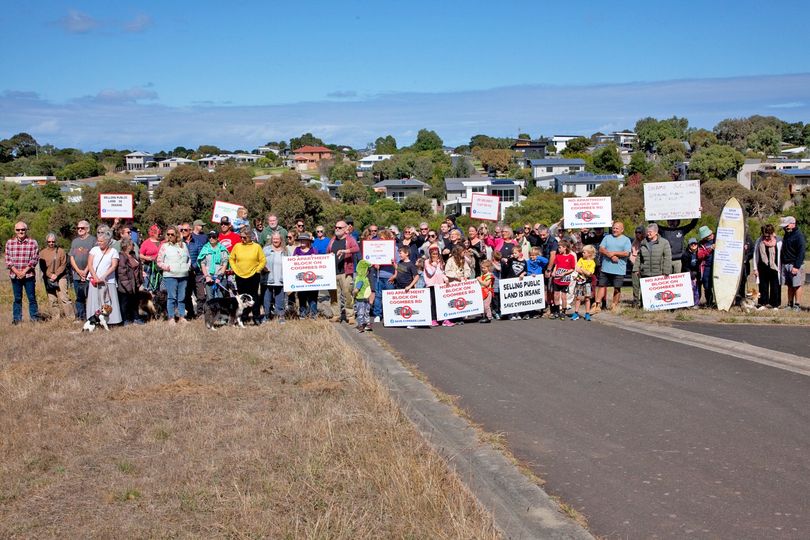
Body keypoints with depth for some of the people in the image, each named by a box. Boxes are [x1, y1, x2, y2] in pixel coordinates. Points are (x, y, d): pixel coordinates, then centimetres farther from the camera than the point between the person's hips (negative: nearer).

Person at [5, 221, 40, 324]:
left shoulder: (33, 242, -1)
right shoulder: (10, 242, 5)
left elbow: (35, 259, -4)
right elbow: (8, 259, 4)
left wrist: (24, 271, -11)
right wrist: (16, 271, -8)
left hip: (29, 275, -2)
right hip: (15, 275, 2)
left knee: (32, 297, 0)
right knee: (17, 298, 8)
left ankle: (34, 318, 7)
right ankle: (17, 319, 14)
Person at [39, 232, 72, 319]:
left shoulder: (61, 251, 4)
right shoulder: (42, 253, 9)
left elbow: (63, 265, -1)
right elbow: (43, 266, 2)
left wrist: (56, 274, -12)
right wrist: (50, 275, -11)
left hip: (61, 277, -2)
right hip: (48, 279, 2)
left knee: (63, 297, -9)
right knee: (52, 300, 2)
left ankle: (68, 316, -7)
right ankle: (56, 317, 6)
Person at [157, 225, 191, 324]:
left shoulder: (183, 245, 14)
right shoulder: (164, 246, 4)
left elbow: (188, 258, 23)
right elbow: (159, 261, 4)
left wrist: (188, 265, 7)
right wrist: (167, 267, -9)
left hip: (183, 275, 3)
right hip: (170, 276, -3)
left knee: (182, 297, 6)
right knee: (171, 297, -5)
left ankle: (181, 316, 13)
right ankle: (171, 318, 0)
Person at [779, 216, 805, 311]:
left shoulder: (798, 235, -10)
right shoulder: (787, 235, 16)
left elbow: (801, 252, -15)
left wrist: (796, 266, -19)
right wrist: (781, 263, 13)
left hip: (795, 265, -8)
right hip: (786, 264, 8)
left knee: (797, 285, -3)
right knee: (790, 285, 10)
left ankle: (797, 306, 0)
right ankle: (790, 305, 14)